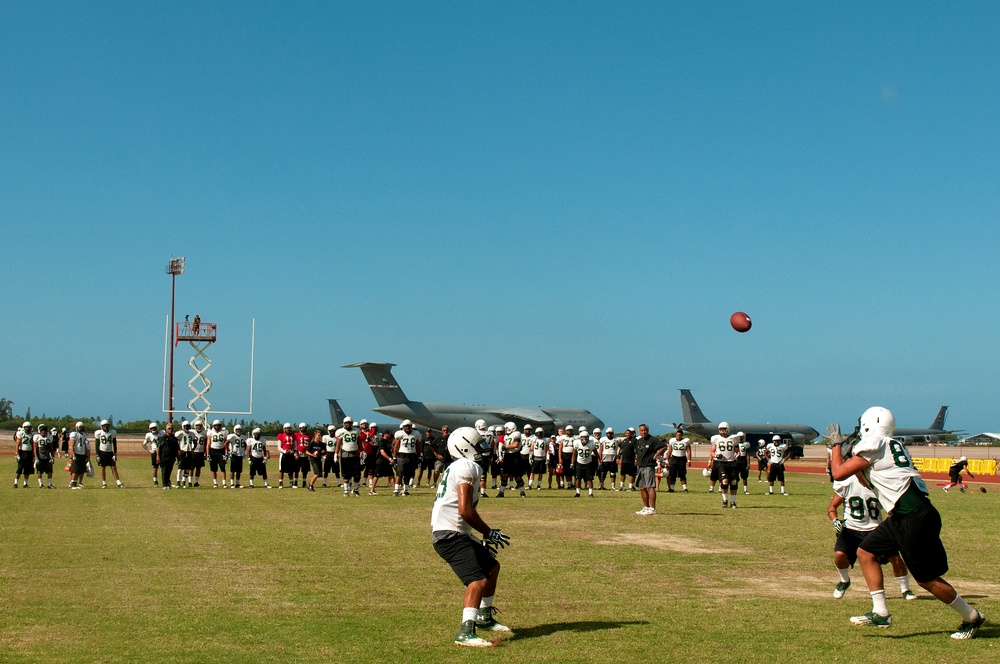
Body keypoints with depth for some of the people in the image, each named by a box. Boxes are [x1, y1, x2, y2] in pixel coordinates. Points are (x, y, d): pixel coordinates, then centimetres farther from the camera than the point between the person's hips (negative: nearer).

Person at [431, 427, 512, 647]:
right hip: (450, 534, -11)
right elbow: (465, 510, -19)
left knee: (492, 567, 23)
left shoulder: (459, 468, 20)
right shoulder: (468, 467, -12)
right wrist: (489, 532, -8)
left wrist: (483, 538, 22)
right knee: (478, 580, -20)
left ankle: (484, 617, 37)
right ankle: (466, 632, -28)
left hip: (456, 534, 11)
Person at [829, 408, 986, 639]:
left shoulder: (872, 446, -10)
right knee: (866, 552, 10)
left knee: (927, 579, 0)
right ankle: (880, 612, 10)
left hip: (915, 518, -10)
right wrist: (854, 456, 21)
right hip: (902, 516, 10)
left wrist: (837, 445, 6)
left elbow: (839, 473, -8)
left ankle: (971, 617, 16)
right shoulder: (892, 445, 17)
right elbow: (869, 481, 28)